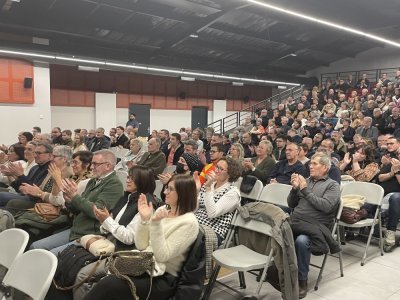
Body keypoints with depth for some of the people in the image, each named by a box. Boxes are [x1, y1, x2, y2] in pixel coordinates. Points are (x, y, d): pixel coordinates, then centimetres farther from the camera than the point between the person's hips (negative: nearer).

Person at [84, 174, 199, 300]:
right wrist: (144, 219, -8)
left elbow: (162, 256, -18)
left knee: (106, 285, -24)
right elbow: (141, 246, 6)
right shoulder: (162, 210, 8)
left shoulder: (189, 223, -13)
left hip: (162, 278, -6)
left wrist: (156, 223, -26)